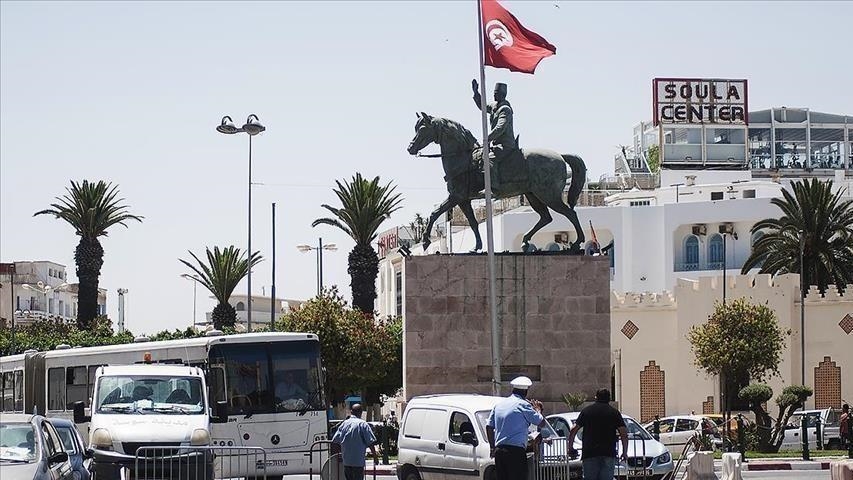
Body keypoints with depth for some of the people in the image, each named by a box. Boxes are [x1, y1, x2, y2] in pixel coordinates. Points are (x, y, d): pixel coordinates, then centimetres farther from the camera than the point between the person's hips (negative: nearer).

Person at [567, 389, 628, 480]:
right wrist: (625, 453, 9)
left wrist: (571, 448, 17)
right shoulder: (614, 412, 8)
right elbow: (624, 434, 1)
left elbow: (573, 430, 8)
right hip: (609, 454, 0)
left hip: (589, 453, 1)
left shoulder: (586, 411, 11)